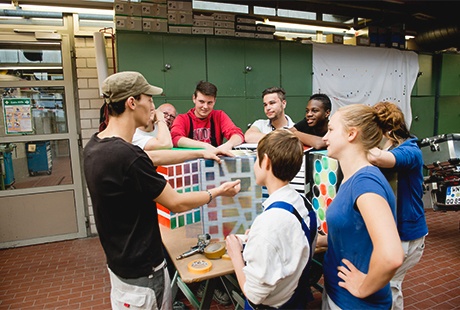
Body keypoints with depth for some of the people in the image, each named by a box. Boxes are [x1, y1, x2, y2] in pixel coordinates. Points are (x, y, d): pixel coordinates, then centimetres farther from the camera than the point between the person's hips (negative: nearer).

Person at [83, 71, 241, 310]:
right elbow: (176, 203, -19)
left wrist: (200, 153, 13)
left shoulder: (95, 145, -2)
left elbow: (152, 157, 9)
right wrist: (218, 191, -4)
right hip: (140, 271, -8)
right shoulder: (127, 156, -31)